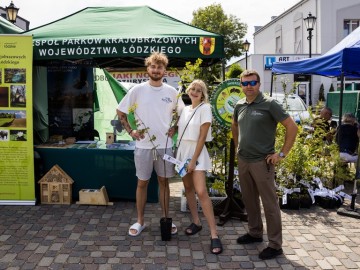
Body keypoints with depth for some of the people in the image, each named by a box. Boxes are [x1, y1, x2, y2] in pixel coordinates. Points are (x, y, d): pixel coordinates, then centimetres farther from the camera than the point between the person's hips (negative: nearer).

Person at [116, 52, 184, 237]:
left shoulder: (172, 92, 2)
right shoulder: (137, 90, -4)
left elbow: (183, 113, 16)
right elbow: (120, 112, 3)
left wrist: (175, 128, 3)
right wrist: (130, 131, -4)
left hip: (165, 145, 2)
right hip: (143, 145, -1)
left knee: (163, 181, 12)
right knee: (142, 183, 8)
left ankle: (166, 219, 25)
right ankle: (140, 221, 21)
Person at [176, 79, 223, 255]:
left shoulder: (205, 108, -8)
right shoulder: (185, 109, 11)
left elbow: (202, 137, -13)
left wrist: (193, 160, -17)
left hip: (196, 151, -7)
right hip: (182, 150, 7)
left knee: (201, 191, -16)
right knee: (188, 188, 11)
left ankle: (214, 234, -14)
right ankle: (196, 222, 26)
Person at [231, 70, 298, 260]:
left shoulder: (269, 104, -11)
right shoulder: (239, 105, 7)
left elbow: (292, 127, -12)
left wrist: (282, 154, -13)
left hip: (262, 162, -6)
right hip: (242, 160, 7)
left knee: (269, 203, 0)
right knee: (249, 200, 17)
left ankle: (275, 245, 10)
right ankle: (255, 233, 34)